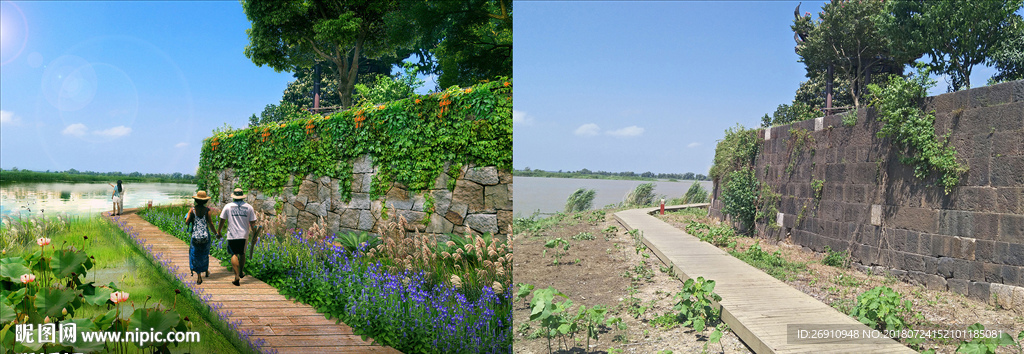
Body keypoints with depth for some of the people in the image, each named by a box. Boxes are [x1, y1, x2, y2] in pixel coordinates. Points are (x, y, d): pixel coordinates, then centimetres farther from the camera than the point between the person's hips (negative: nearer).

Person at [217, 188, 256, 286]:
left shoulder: (228, 206, -2)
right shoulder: (249, 207, 1)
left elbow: (222, 220, 5)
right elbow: (252, 223, 2)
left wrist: (219, 231, 18)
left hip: (232, 235, -2)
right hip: (244, 235, 2)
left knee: (234, 255, 0)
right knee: (242, 254, 18)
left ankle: (237, 275, -10)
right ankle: (241, 272, 31)